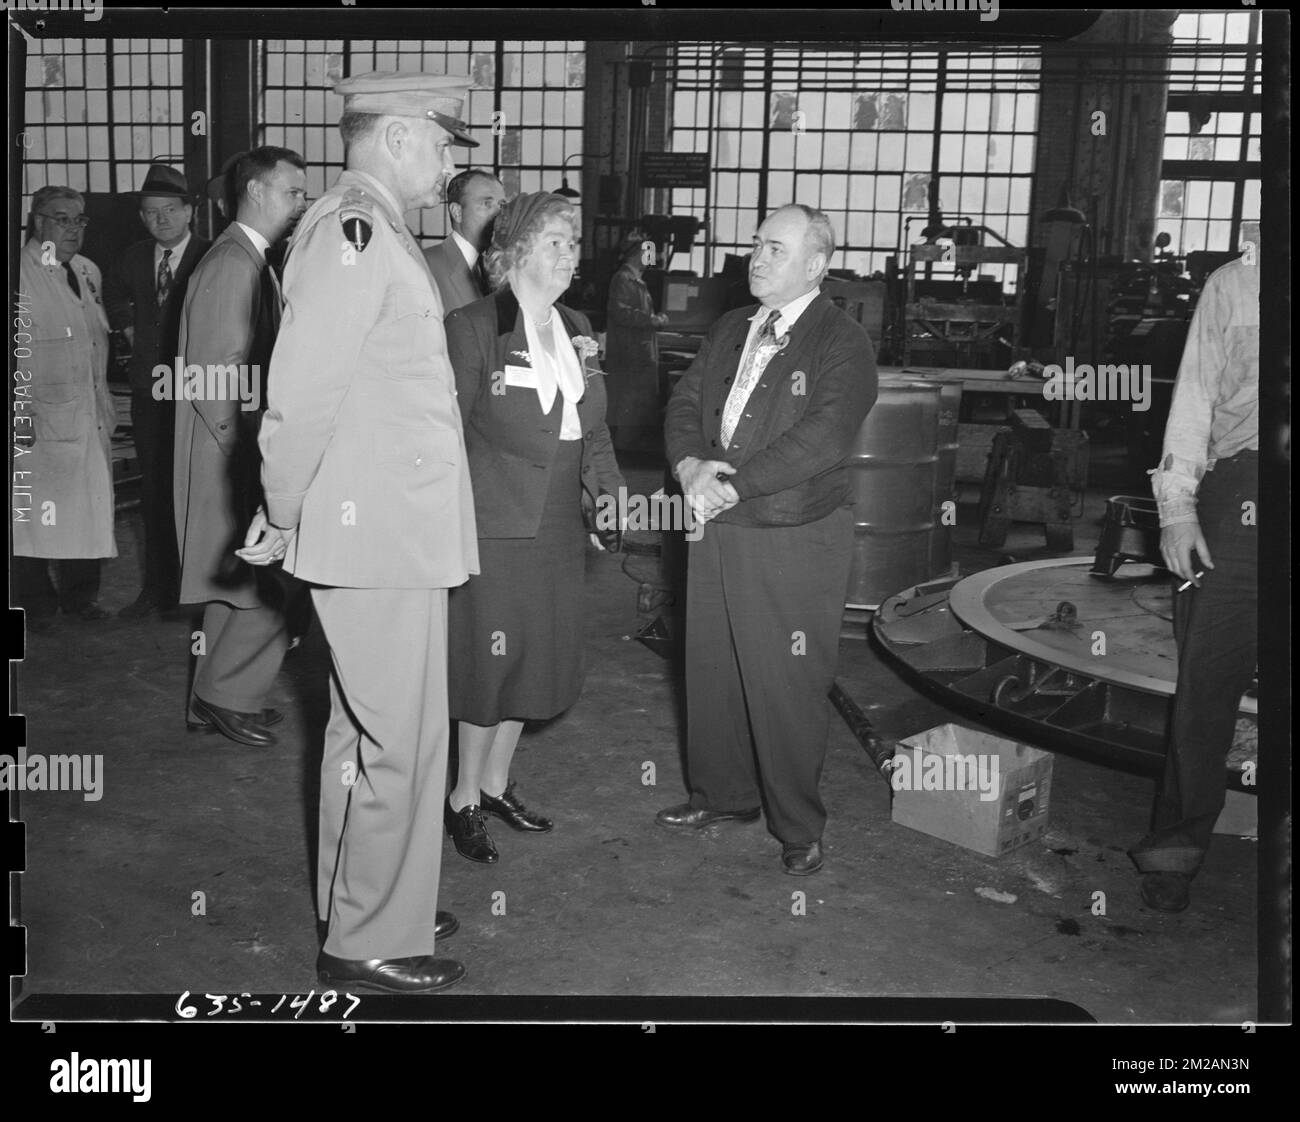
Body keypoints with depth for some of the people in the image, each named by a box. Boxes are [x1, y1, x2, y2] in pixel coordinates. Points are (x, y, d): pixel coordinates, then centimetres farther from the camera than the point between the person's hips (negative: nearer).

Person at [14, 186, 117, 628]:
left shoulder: (88, 272, 15)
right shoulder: (19, 275, -8)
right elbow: (15, 349, -12)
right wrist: (19, 412, -18)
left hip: (92, 417, 7)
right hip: (41, 422, -6)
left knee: (89, 505, 10)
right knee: (36, 514, 1)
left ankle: (81, 595, 23)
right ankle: (37, 603, 13)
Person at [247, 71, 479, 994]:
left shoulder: (375, 232, 16)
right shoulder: (349, 230, -16)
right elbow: (303, 393, -21)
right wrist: (285, 519, -12)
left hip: (394, 529, 10)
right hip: (377, 534, -10)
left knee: (367, 732, 19)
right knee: (398, 741, -1)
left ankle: (364, 905, 34)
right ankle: (370, 943, 14)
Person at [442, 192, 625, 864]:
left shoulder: (577, 329, 12)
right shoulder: (471, 329, -9)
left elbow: (591, 426, 16)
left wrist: (605, 487, 2)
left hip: (559, 526, 7)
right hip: (496, 527, -7)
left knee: (537, 658, 14)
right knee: (491, 659, 1)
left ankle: (496, 782, 31)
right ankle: (464, 799, 18)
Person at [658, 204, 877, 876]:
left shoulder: (844, 344, -9)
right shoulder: (728, 331, 14)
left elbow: (824, 437, -20)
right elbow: (684, 404, 11)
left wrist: (732, 484, -20)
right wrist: (690, 465, -11)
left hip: (796, 542, -6)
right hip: (717, 531, 7)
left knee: (788, 689, 1)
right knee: (711, 671, 15)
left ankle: (797, 826, 18)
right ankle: (723, 794, 34)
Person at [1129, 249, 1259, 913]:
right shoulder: (1233, 286, 12)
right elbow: (1193, 399, 8)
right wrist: (1175, 508, 0)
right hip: (1236, 493, 0)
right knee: (1206, 680, 1)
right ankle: (1176, 845, 11)